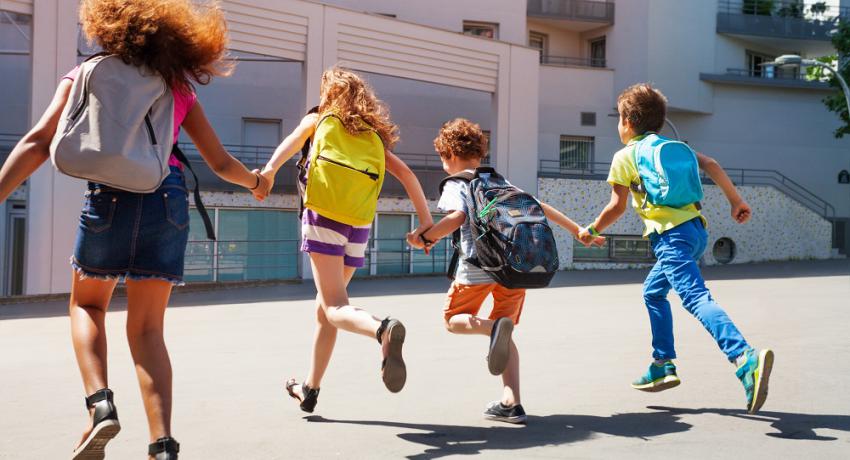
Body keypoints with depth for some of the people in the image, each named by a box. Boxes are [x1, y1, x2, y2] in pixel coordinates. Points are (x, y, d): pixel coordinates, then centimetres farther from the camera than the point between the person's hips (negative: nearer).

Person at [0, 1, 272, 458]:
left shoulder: (87, 75, 12)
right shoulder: (178, 88, 17)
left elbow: (39, 143, -2)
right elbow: (220, 163, 19)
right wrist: (255, 181, 39)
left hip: (110, 197, -2)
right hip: (168, 201, 2)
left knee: (86, 304, 23)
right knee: (147, 328, 10)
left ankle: (100, 403, 0)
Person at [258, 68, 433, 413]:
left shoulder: (318, 119, 16)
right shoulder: (374, 135, 23)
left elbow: (293, 141, -4)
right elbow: (405, 173, 13)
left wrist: (270, 170, -22)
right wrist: (426, 220, 10)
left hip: (324, 213, -4)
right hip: (360, 224, 5)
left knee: (335, 307, -12)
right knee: (325, 306, 18)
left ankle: (383, 329, -44)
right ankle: (309, 389, 24)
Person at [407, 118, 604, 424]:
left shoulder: (456, 184, 5)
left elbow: (456, 217, -15)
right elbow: (541, 208, 23)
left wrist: (424, 237, -3)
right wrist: (578, 231, 29)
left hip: (479, 265, -6)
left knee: (453, 320, 14)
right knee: (504, 335, 17)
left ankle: (495, 327, -19)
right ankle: (511, 403, 4)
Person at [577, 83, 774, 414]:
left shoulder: (624, 156, 4)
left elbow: (617, 206, 1)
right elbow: (710, 165, 11)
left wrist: (592, 231, 15)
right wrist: (735, 200, 15)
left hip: (671, 236, -8)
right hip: (696, 229, 8)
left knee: (696, 298, -21)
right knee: (653, 292, 24)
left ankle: (745, 359, -42)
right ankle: (663, 366, 26)